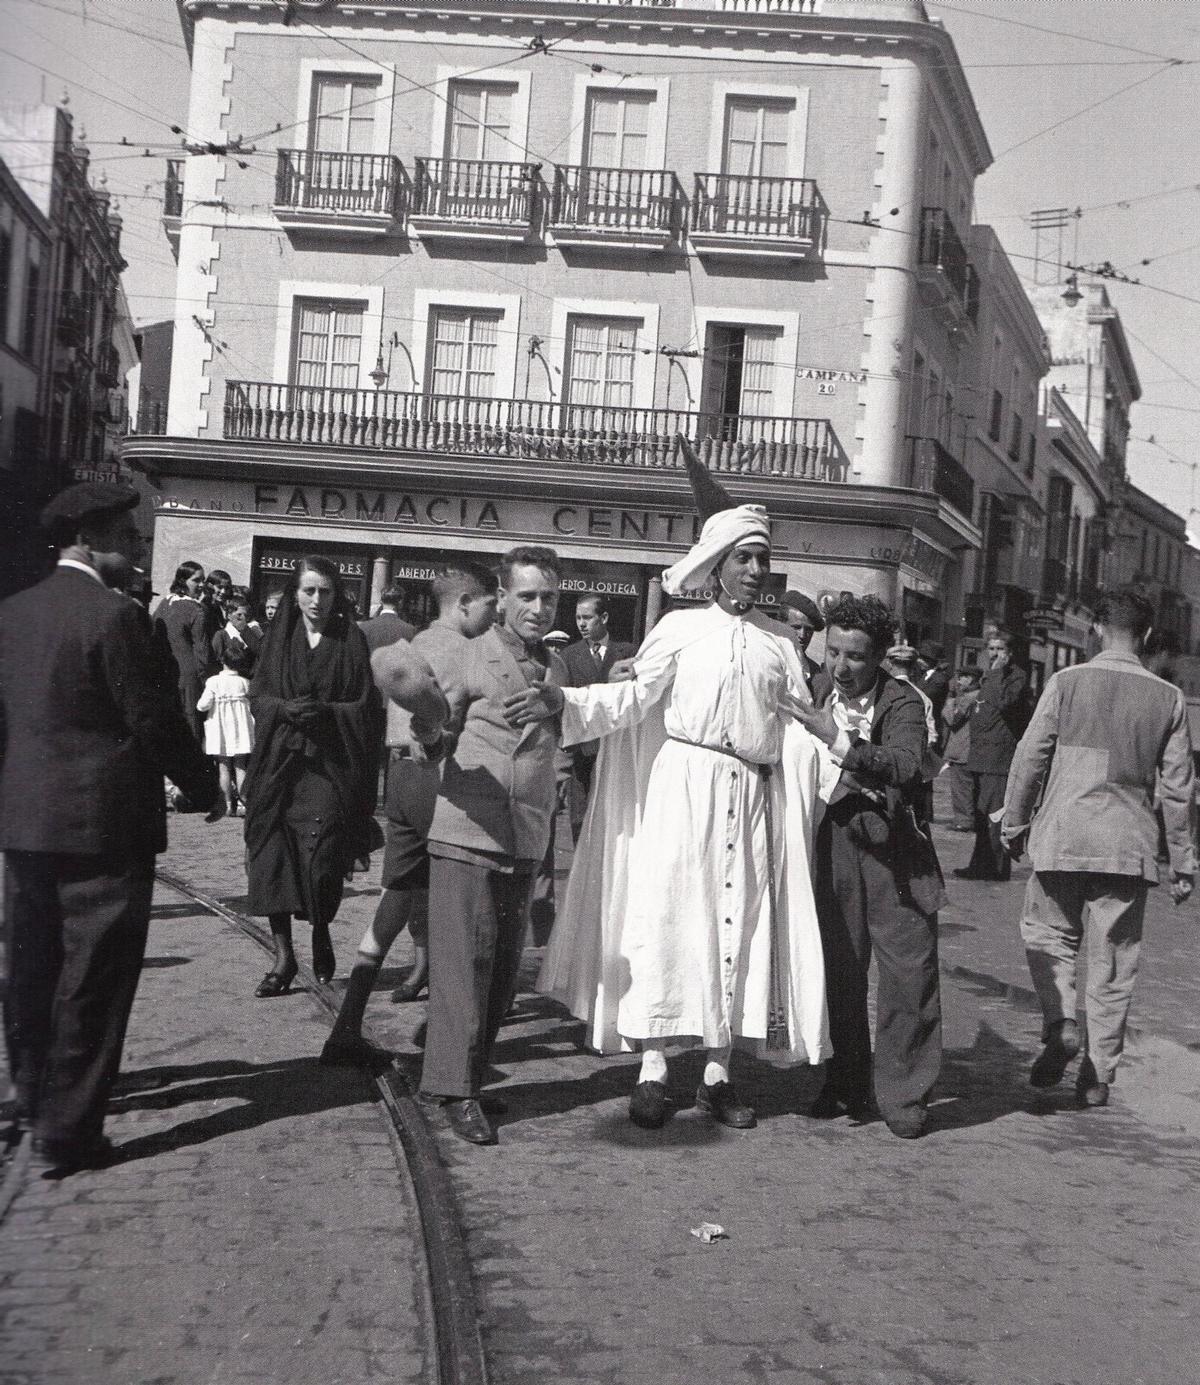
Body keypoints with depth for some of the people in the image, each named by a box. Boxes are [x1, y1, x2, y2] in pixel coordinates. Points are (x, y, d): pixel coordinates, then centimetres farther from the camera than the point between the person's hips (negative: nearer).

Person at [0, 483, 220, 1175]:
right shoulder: (115, 616, -16)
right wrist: (206, 787, -1)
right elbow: (157, 720, -14)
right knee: (93, 979, 1)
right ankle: (67, 1131, 5)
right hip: (103, 823, -7)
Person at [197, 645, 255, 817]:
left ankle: (229, 804, 1)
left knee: (224, 767, 3)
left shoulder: (213, 682, -11)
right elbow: (252, 704, 5)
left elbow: (204, 705, -13)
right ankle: (243, 801, 3)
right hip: (241, 730, 2)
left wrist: (199, 705, 8)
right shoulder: (245, 683, -3)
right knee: (240, 766, 8)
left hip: (219, 730, -2)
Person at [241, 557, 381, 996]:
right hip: (279, 762, 2)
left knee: (322, 856, -11)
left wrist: (325, 711, -15)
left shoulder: (351, 642, 5)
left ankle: (321, 933, 17)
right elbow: (258, 695, 6)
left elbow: (365, 706, 2)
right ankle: (284, 955, 5)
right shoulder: (279, 638, 10)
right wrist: (286, 708, -14)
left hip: (330, 765, -2)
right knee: (274, 854, -4)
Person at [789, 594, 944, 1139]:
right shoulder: (818, 688, 6)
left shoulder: (902, 702, -8)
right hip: (833, 840, 4)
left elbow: (905, 766, -26)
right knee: (838, 967, 7)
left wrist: (841, 742, -33)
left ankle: (903, 1095, 8)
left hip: (892, 845, -3)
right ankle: (844, 1086, 19)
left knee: (909, 967, -3)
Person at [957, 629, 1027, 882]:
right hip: (980, 757, 9)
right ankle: (981, 864, 19)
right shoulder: (988, 678, 22)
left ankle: (997, 867, -8)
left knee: (996, 814, -10)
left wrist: (998, 671, -19)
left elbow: (1004, 702, -24)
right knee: (979, 814, 12)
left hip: (1000, 756, -9)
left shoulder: (1015, 676, -5)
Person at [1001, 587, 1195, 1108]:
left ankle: (1059, 1021, -7)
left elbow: (1029, 758, 0)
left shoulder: (1067, 682, -2)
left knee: (1048, 935, 17)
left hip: (1063, 836, -1)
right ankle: (1099, 1076, 13)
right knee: (1113, 964, 8)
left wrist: (1014, 823, 11)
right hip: (1130, 848, 1)